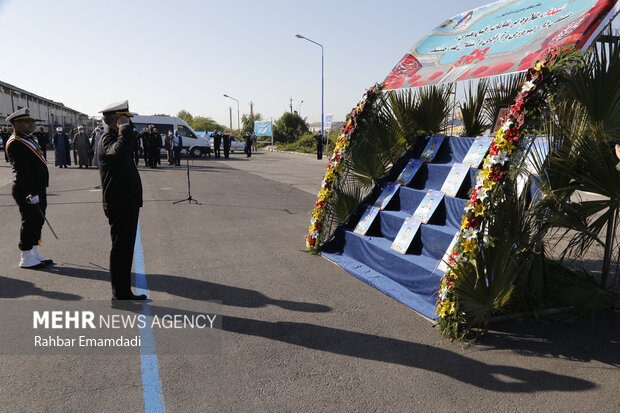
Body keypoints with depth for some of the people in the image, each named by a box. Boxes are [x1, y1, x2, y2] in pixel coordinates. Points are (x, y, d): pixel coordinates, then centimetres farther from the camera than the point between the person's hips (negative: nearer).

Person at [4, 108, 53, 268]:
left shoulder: (28, 139, 17)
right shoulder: (15, 143, -14)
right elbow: (22, 171, -21)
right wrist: (32, 192, -25)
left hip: (38, 189, 10)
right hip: (27, 191, -10)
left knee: (37, 222, 14)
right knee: (30, 222, -3)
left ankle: (34, 255, 24)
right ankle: (26, 259, 7)